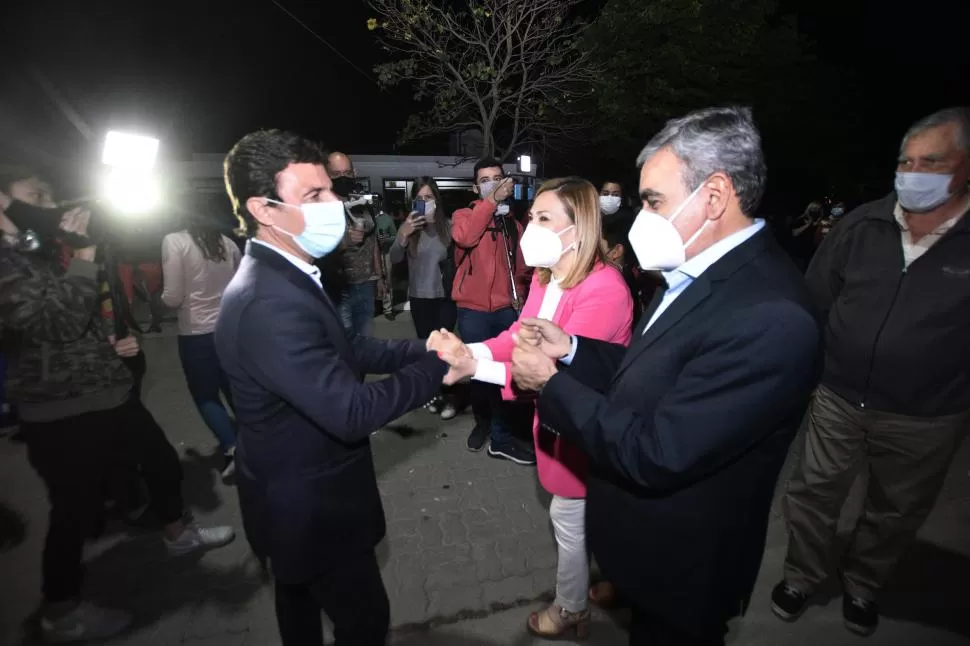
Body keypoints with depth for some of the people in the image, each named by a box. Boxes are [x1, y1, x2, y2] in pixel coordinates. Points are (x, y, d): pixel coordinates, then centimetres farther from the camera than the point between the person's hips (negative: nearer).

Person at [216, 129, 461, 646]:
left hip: (295, 494, 10)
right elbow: (351, 413, -35)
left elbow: (346, 350, 2)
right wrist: (437, 365, -24)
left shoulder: (278, 276, 0)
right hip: (311, 507, -10)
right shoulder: (269, 302, -33)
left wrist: (422, 349, -10)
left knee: (301, 597, 32)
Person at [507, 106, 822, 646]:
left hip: (680, 563, -7)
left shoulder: (768, 316, -33)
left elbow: (653, 455, -32)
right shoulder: (705, 273, -4)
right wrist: (570, 349, -7)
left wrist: (551, 383, -23)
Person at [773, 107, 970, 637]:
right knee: (813, 494, 12)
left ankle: (861, 585, 45)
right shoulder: (862, 225, -6)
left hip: (925, 418, 0)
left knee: (896, 512, 20)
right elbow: (813, 300, 1)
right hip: (838, 398, 1)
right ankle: (801, 576, 36)